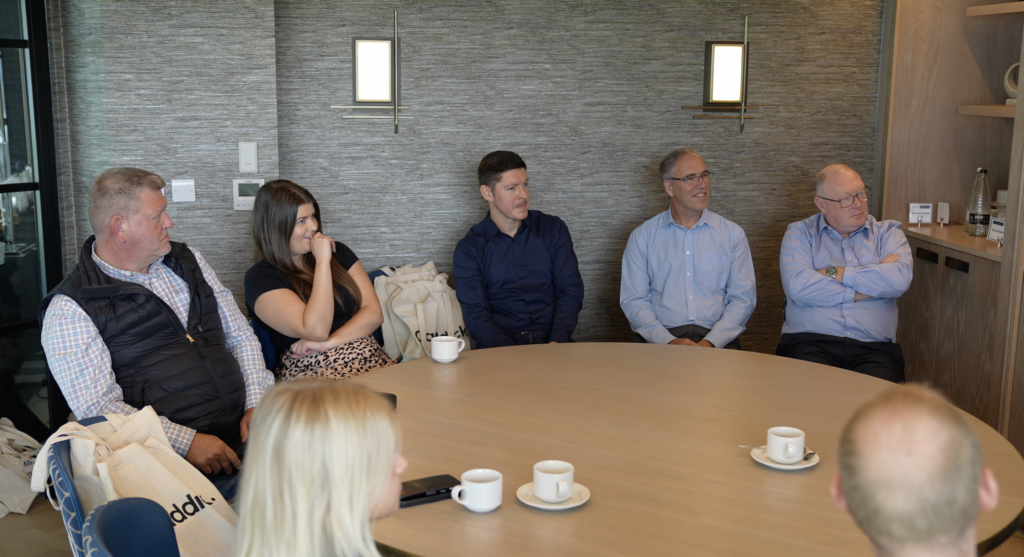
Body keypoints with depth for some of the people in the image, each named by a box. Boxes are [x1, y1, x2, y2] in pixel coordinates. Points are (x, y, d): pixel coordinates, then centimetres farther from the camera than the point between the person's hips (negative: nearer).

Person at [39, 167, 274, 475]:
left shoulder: (187, 261, 18)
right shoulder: (69, 310, -2)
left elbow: (241, 337, 18)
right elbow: (99, 407, -10)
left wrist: (257, 404, 1)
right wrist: (186, 441, -20)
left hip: (245, 429, 6)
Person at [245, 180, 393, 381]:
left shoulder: (338, 252, 16)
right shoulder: (260, 278, -1)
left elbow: (374, 313, 6)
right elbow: (316, 331, -14)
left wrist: (328, 343, -10)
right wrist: (323, 261, -10)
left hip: (372, 363, 6)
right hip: (312, 374, -6)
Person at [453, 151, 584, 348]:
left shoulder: (553, 229, 12)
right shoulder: (469, 248, 6)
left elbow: (571, 290, 6)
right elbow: (475, 313, -2)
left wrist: (556, 342, -12)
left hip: (551, 341, 1)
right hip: (499, 348, 0)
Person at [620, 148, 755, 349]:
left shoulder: (732, 234, 13)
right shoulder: (642, 237, 10)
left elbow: (743, 297, 6)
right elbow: (633, 300, 4)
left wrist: (711, 342, -10)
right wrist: (669, 341, -13)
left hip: (717, 341, 1)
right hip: (660, 339, -1)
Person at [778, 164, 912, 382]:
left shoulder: (887, 232, 17)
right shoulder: (799, 234, 13)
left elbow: (900, 279, -5)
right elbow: (797, 286, -8)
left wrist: (834, 273, -2)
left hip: (873, 347, 1)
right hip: (809, 341, -1)